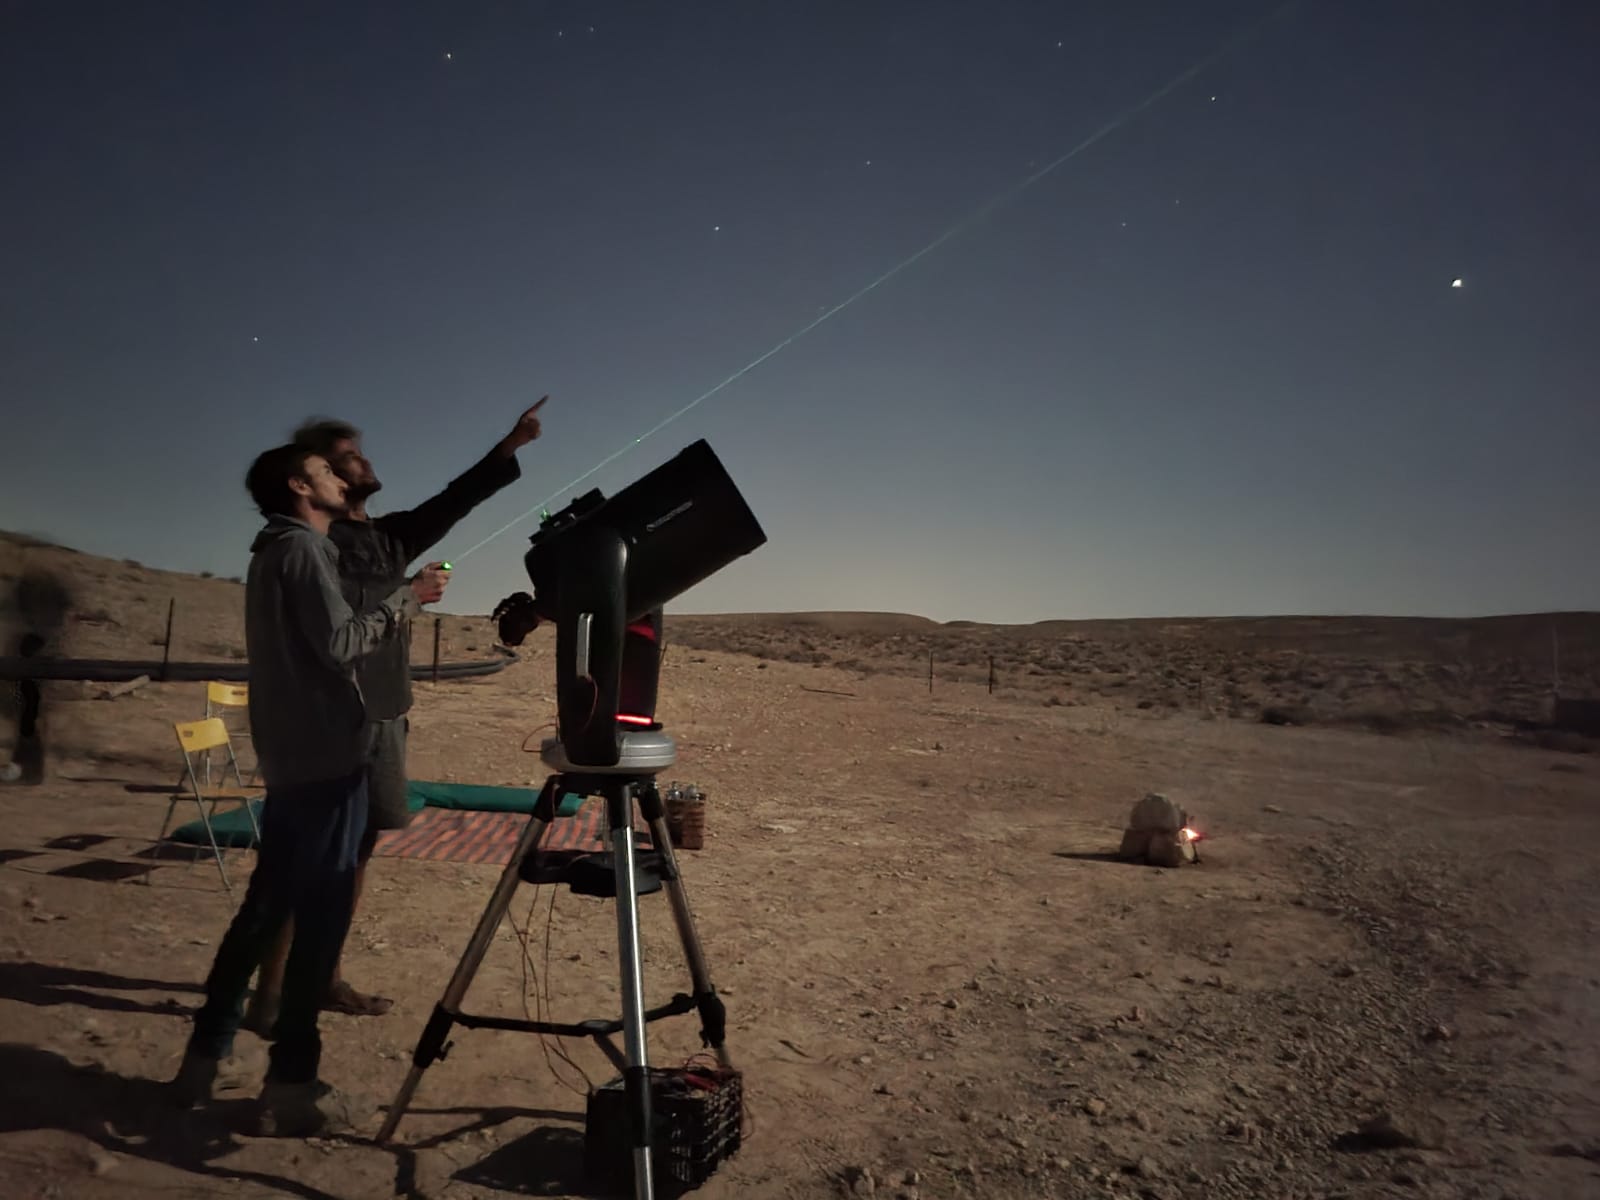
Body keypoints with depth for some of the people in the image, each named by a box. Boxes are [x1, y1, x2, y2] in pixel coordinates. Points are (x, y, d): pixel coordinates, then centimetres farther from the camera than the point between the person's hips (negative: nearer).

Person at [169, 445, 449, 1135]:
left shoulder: (273, 553, 18)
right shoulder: (302, 549, -11)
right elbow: (340, 645, -20)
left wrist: (400, 602, 15)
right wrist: (407, 598, -10)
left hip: (289, 759, 9)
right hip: (326, 759, -9)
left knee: (265, 907, 16)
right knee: (320, 917, -3)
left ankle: (205, 1057, 24)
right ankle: (291, 1086, 4)